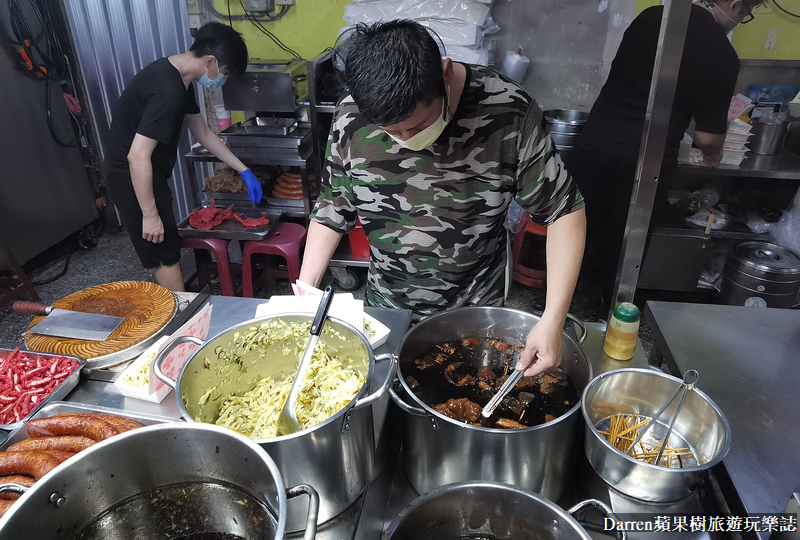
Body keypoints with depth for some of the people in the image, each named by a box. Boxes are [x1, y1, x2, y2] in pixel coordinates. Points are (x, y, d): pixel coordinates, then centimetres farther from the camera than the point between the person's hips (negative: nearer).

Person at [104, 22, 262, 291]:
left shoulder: (179, 78, 4)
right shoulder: (168, 91, -28)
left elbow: (203, 133, 14)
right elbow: (138, 156, -29)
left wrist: (243, 170, 14)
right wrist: (150, 215, -23)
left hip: (146, 173, 10)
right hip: (133, 178, -10)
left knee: (167, 250, 18)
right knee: (167, 254, 1)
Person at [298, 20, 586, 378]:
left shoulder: (509, 114, -24)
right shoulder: (351, 118, -17)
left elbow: (564, 211, -16)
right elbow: (333, 207, -3)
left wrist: (552, 321, -25)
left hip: (477, 308, -1)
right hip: (386, 306, 2)